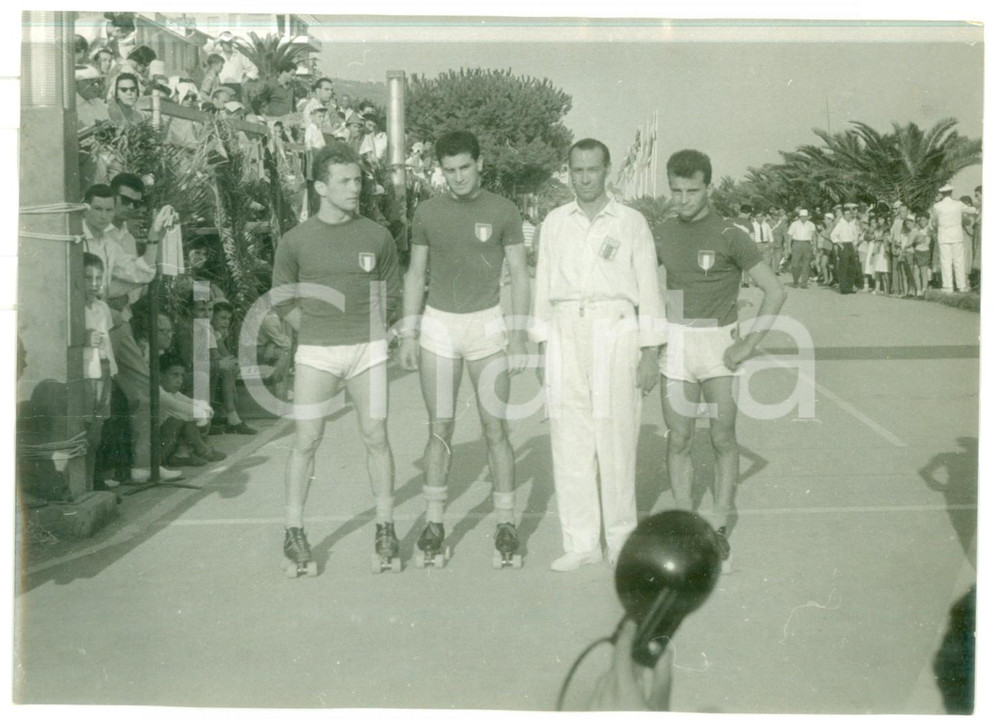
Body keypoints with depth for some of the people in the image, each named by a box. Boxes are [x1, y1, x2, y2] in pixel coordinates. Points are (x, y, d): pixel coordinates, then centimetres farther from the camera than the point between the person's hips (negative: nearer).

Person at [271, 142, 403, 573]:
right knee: (306, 442, 0)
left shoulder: (376, 236, 2)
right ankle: (293, 532, 11)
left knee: (375, 437, 2)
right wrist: (316, 329, 4)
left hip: (368, 349, 1)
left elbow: (392, 294, 13)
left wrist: (366, 328, 6)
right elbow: (281, 299, 9)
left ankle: (384, 528, 13)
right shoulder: (296, 241, -1)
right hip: (316, 354, -1)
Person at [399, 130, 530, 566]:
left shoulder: (503, 212, -1)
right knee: (440, 429, 4)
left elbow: (519, 277, 1)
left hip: (486, 325, -1)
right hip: (438, 326, 2)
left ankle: (505, 523, 9)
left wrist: (519, 339, -5)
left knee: (495, 429, 0)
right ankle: (434, 521, 13)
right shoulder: (428, 212, 4)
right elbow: (415, 275, 10)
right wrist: (408, 334, 3)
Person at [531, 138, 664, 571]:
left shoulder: (631, 223, 5)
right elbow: (544, 287, 13)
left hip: (615, 332, -2)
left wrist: (649, 354, -1)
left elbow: (648, 288, 4)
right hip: (566, 332, 3)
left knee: (616, 439, -4)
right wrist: (543, 352, 8)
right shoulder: (554, 223, 12)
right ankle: (580, 543, 8)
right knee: (569, 441, 0)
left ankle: (620, 542, 7)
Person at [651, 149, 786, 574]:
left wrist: (750, 345, -12)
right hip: (676, 343, 3)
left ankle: (718, 534, 8)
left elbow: (774, 291, -9)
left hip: (720, 344, -3)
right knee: (679, 440, 3)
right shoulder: (662, 235, 4)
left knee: (723, 439, -1)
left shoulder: (728, 236, -8)